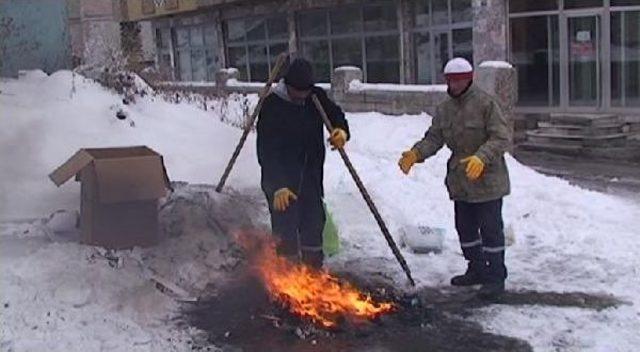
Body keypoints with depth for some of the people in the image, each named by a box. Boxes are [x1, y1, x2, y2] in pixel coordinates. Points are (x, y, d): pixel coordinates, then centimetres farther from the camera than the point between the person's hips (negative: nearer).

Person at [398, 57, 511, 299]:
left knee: (490, 229, 0)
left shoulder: (485, 103, -14)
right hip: (460, 180, 7)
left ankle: (496, 277, 11)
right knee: (465, 227, 17)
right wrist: (416, 153, -16)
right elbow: (433, 138, 3)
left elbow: (502, 138, -20)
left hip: (486, 180, -7)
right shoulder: (444, 109, 8)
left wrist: (482, 157, -35)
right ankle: (477, 269, 33)